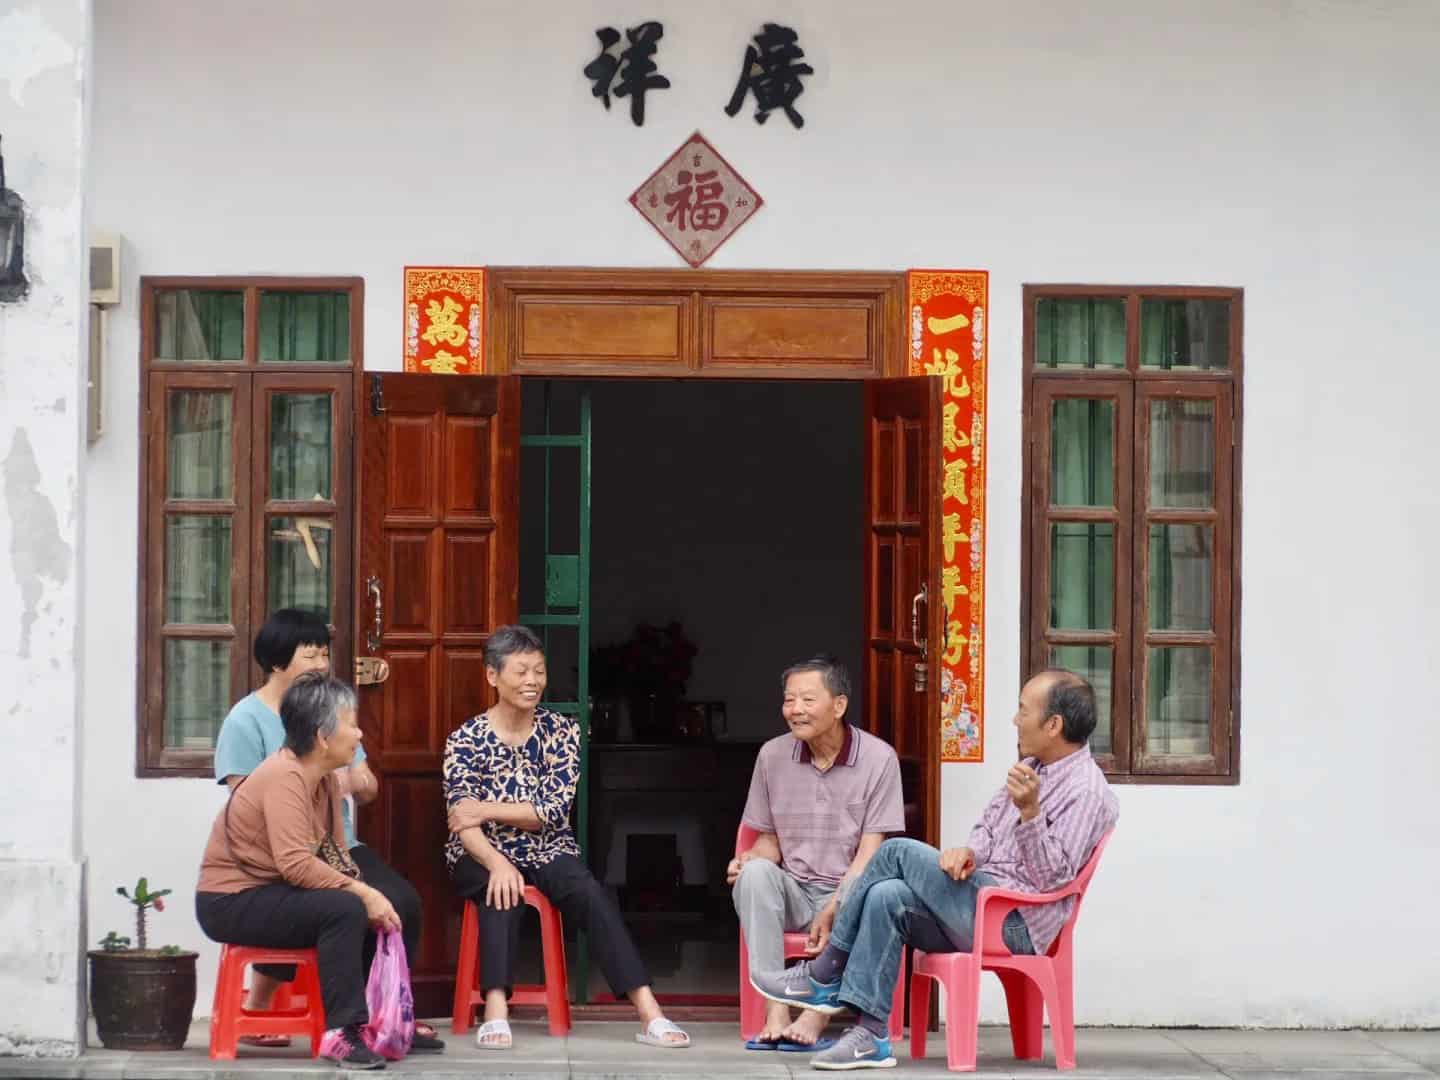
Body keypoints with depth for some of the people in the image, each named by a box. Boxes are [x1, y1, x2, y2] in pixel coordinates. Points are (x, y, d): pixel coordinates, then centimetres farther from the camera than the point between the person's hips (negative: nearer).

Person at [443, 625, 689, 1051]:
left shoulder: (561, 731, 2)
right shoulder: (466, 739, -4)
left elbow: (553, 810, -7)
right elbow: (464, 822, -14)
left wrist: (485, 809, -14)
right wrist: (498, 863, -32)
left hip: (547, 852, 2)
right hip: (484, 856, -2)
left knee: (593, 896, -26)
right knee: (502, 893, -35)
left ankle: (650, 1015, -34)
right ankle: (496, 1013, -46)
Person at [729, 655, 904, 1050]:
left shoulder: (878, 758, -6)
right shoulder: (772, 755, 5)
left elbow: (870, 851, -10)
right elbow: (769, 840, 13)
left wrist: (832, 911, -22)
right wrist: (750, 859, -13)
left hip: (849, 894, -3)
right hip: (793, 891, 3)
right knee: (756, 873, -29)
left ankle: (817, 1014, -37)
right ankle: (776, 1011, -35)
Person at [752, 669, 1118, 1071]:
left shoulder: (1088, 792, -12)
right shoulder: (1030, 766, 18)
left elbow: (1053, 877, -19)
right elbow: (987, 827, 21)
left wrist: (1030, 811, -34)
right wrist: (968, 852, -3)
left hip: (1015, 922, -9)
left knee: (898, 852, -17)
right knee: (887, 897, -18)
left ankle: (824, 976, -10)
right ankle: (871, 1035, -20)